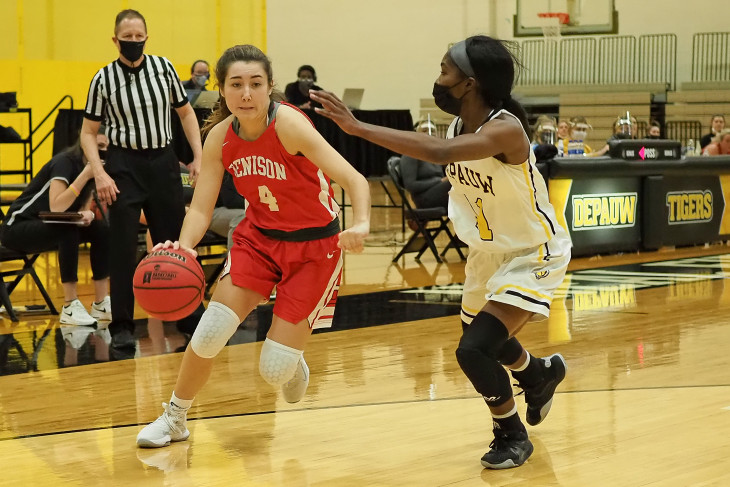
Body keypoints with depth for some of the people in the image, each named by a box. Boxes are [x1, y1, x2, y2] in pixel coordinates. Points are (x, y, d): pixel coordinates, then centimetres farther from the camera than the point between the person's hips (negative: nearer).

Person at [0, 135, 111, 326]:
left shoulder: (87, 167, 2)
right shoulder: (64, 162, -21)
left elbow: (83, 208, 4)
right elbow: (56, 207, -34)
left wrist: (87, 214, -20)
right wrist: (85, 175, -34)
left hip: (46, 227, 8)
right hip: (18, 227, -8)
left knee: (102, 229, -11)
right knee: (68, 229, -35)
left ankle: (101, 304, -10)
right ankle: (70, 307, -31)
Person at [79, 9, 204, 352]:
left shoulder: (163, 67, 1)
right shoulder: (104, 79, -5)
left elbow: (185, 112, 11)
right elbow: (88, 132, 0)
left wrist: (198, 156, 3)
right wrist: (99, 174, -13)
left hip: (163, 161, 2)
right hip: (124, 165, -2)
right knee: (123, 249, -3)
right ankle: (122, 327, 4)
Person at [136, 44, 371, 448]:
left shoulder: (288, 124, -27)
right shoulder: (220, 137, -11)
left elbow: (353, 179, -32)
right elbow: (201, 207, -8)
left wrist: (361, 224, -51)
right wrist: (183, 247, -29)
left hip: (314, 244, -4)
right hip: (259, 236, 4)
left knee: (274, 369, -7)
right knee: (210, 332, -11)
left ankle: (292, 364, 33)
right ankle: (174, 418, 14)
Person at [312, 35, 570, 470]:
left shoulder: (505, 129, -33)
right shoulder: (459, 126, -8)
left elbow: (438, 152, -50)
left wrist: (356, 127, -52)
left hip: (535, 254, -9)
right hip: (489, 251, 9)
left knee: (475, 350, -19)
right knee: (483, 339, 25)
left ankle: (513, 436, 8)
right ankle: (542, 374, 58)